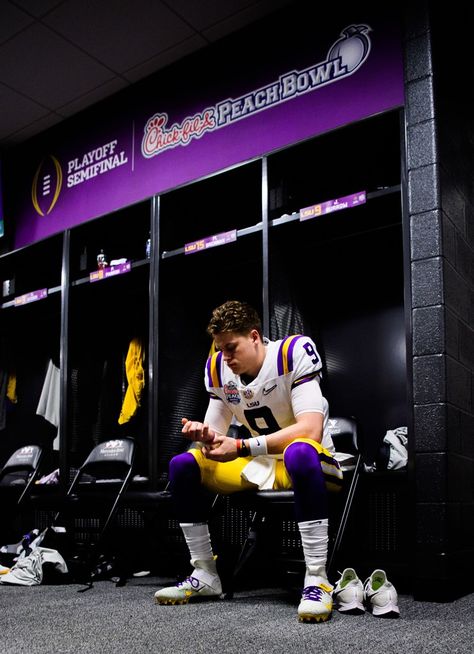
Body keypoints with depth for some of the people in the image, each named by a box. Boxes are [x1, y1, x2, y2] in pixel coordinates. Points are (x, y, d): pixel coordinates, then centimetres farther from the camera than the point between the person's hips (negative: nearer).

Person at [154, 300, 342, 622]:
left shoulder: (294, 351, -21)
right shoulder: (218, 369, -3)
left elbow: (311, 429, -30)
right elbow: (215, 435, 2)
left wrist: (241, 447, -34)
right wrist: (203, 434, -24)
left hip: (311, 463, -6)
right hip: (260, 466, 6)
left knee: (299, 452, -41)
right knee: (182, 465, -8)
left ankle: (317, 580, -32)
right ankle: (205, 577, 1)